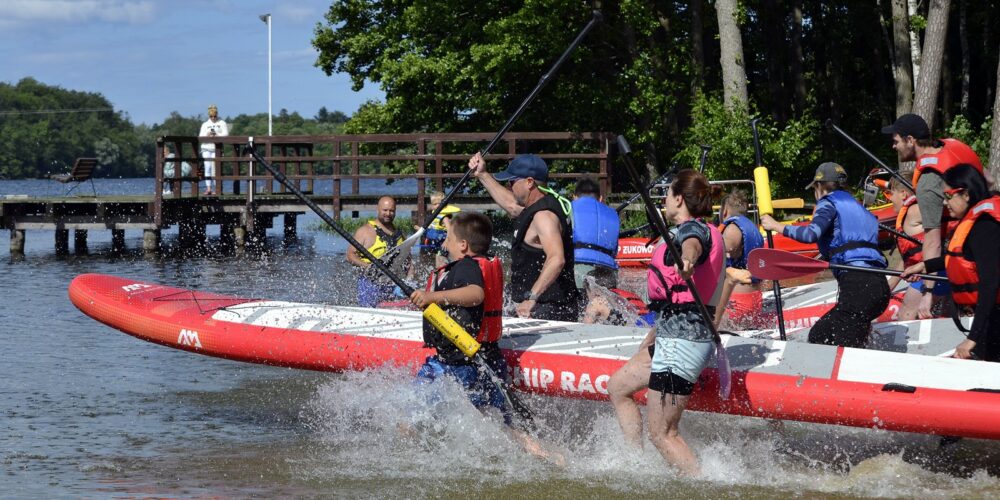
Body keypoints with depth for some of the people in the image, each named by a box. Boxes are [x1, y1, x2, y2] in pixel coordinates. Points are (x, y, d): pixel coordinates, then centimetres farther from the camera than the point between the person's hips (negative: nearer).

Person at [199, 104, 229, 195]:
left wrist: (216, 135, -18)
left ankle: (214, 189, -5)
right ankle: (208, 188, -10)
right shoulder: (205, 124, 17)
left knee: (214, 168, -8)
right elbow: (200, 136, 9)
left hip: (217, 148, -2)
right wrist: (207, 135, -12)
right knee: (207, 167, -7)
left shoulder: (222, 123, 9)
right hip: (206, 148, 2)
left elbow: (226, 134, -2)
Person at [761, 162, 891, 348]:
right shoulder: (858, 207, 31)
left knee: (845, 351, -14)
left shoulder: (829, 203, 6)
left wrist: (776, 226, -1)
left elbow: (811, 234, -12)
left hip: (858, 285, -8)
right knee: (818, 336, 15)